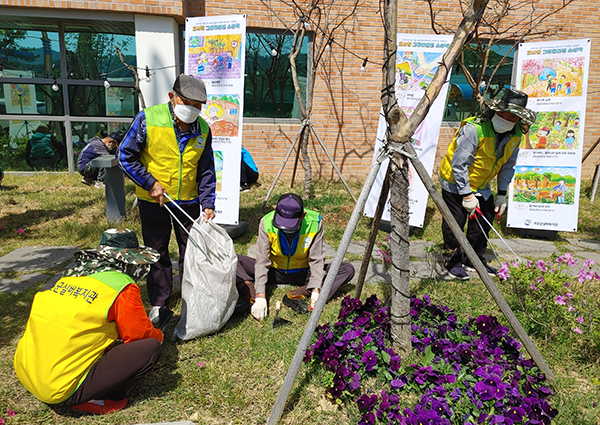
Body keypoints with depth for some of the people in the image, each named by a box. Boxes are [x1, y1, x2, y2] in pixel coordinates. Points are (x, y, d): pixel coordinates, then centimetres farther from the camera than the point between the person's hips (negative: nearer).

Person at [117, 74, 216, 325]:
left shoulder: (203, 130, -4)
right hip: (153, 201, -2)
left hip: (188, 201, 3)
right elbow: (125, 156, -10)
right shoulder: (147, 119, -16)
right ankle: (159, 303, 26)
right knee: (156, 252, 10)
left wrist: (208, 204, -5)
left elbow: (206, 170, 3)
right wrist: (150, 183, -15)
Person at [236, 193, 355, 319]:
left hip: (302, 273, 1)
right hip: (274, 271, 0)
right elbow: (262, 261, -22)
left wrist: (316, 290, -30)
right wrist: (260, 296, -33)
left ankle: (297, 295, -34)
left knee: (348, 269, -23)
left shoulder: (314, 223, -22)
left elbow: (316, 260, -17)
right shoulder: (267, 223, -22)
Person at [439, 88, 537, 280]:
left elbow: (508, 165, 6)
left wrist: (502, 194, 2)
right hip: (455, 182, -7)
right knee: (455, 221, -7)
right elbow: (459, 164, -27)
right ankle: (453, 263, 9)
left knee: (484, 220, 8)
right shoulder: (473, 129, -29)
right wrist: (466, 195, -25)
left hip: (480, 185, 7)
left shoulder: (516, 135, -7)